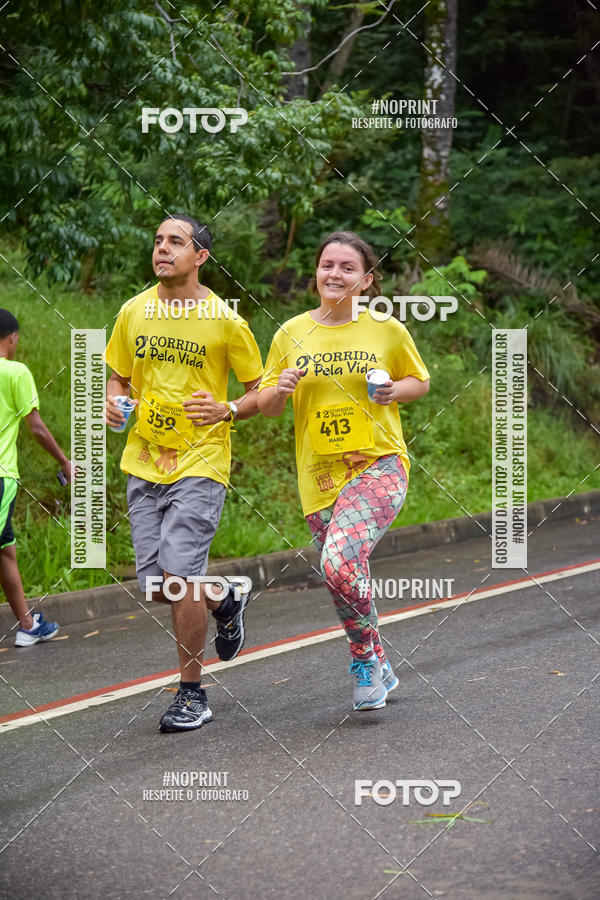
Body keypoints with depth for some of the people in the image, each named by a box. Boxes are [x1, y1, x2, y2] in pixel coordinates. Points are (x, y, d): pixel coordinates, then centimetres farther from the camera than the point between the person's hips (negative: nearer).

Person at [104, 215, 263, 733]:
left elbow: (261, 390, 1)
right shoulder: (134, 312, 5)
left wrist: (228, 411, -18)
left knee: (179, 574, -14)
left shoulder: (224, 321, -7)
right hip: (144, 461, 5)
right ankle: (225, 601, 38)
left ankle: (192, 695, 0)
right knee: (155, 586, 5)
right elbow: (118, 375, 19)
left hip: (200, 461, -5)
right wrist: (114, 403, -3)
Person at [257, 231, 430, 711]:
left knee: (341, 560, -25)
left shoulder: (387, 329, -1)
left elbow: (419, 380, 14)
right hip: (319, 474, 4)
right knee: (344, 580, 9)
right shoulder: (291, 334, 4)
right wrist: (279, 390, -12)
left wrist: (395, 391, -8)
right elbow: (265, 405, 11)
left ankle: (365, 656, -1)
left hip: (379, 464, -4)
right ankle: (378, 669, 33)